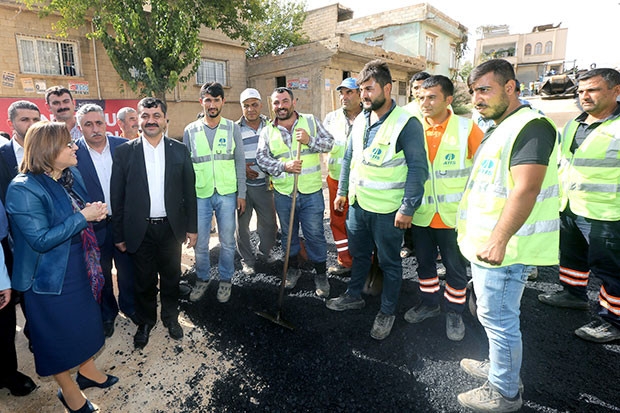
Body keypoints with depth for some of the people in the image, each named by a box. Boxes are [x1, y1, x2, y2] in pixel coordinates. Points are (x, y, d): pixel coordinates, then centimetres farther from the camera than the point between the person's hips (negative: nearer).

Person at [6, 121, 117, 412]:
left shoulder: (72, 174, 0)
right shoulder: (23, 189, -23)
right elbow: (40, 240, -26)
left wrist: (95, 212, -8)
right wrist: (82, 217, -27)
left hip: (81, 267, 8)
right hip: (51, 276, -7)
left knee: (85, 319, 22)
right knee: (58, 330, 12)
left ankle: (87, 370, 45)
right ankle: (68, 389, 36)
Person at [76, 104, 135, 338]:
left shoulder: (124, 147, -6)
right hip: (94, 227, -1)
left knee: (127, 270, 18)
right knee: (102, 274, 18)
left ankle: (129, 306, 42)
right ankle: (107, 313, 41)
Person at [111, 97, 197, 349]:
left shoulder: (179, 150, 0)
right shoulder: (124, 152, -3)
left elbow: (189, 191, 3)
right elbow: (117, 197, -1)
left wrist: (192, 227, 2)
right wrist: (119, 235, -1)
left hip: (171, 227, 1)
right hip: (140, 230, -1)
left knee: (171, 277, 16)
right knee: (143, 280, 14)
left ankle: (171, 317, 39)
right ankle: (145, 322, 37)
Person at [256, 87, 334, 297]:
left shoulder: (311, 121, 3)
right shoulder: (267, 131, 7)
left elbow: (329, 142, 0)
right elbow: (261, 158, -1)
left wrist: (310, 140, -18)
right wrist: (284, 166, -17)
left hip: (311, 192, -2)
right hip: (283, 194, 2)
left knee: (315, 234, 3)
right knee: (288, 233, 16)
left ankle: (321, 274, 21)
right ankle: (293, 269, 36)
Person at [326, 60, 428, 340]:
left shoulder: (406, 123, -14)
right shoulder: (360, 121, 7)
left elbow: (418, 168, -16)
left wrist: (408, 208, -19)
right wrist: (342, 191, 15)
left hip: (387, 210, -6)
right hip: (357, 203, 7)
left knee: (389, 262, 11)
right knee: (359, 254, 22)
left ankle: (387, 312, 29)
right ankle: (354, 296, 42)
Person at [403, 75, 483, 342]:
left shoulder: (466, 128, -8)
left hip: (454, 214, -3)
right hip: (421, 213, 3)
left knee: (455, 267, 11)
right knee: (424, 262, 18)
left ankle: (454, 312, 32)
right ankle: (429, 303, 39)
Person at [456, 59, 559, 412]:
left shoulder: (530, 127, -15)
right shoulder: (499, 129, 17)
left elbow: (526, 189, -26)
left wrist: (498, 240, -29)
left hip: (501, 248, -10)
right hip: (485, 243, 10)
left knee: (498, 318, 3)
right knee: (494, 315, 22)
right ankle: (499, 367, 40)